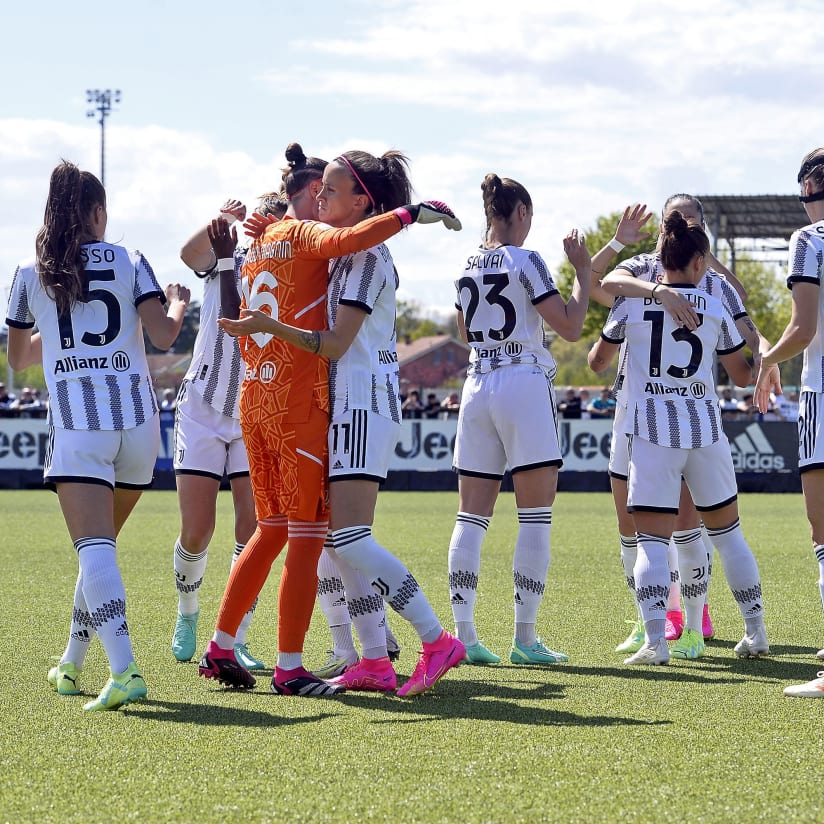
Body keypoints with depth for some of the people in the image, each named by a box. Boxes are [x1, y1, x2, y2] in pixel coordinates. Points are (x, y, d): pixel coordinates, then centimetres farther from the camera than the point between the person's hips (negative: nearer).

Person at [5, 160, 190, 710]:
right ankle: (72, 665, 27)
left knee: (94, 548, -13)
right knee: (101, 544, 18)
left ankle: (125, 669, -32)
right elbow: (163, 336, -2)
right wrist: (178, 306, 19)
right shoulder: (129, 263, 7)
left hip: (77, 423, -2)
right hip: (138, 419, 2)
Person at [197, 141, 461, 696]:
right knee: (307, 536, -3)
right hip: (300, 402, -9)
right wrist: (411, 213, -25)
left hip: (256, 399, 9)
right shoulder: (302, 235, -7)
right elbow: (346, 240, -29)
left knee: (272, 531, 17)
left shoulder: (260, 245, 18)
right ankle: (290, 669, -3)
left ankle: (221, 649, 18)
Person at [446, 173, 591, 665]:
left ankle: (464, 634, 0)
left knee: (473, 517, 5)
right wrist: (583, 270, 2)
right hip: (525, 385, -6)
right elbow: (571, 327, -8)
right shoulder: (524, 260, -6)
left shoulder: (469, 266, 12)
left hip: (477, 388, 6)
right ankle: (526, 637, -6)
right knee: (536, 518, -2)